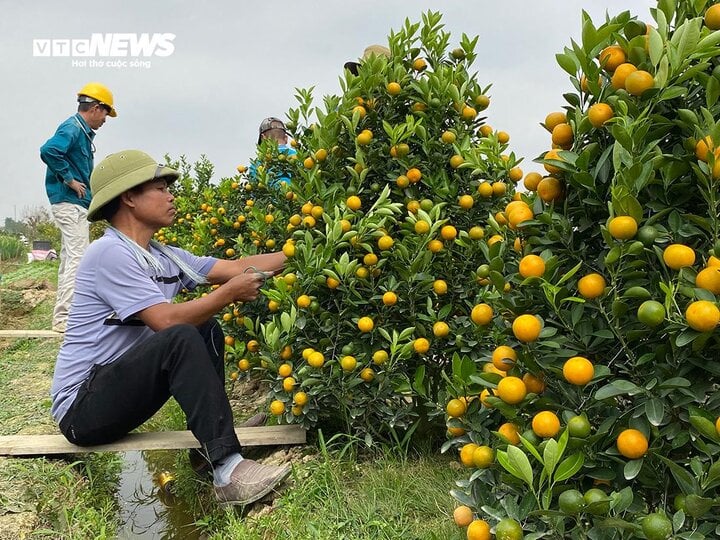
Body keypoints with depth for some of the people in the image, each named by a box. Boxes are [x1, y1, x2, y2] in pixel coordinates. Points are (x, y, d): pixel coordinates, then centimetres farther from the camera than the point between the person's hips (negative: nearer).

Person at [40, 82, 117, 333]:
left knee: (70, 258, 14)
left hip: (75, 203, 10)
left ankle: (64, 314, 23)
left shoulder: (82, 131, 16)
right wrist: (70, 180, -22)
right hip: (70, 203, -10)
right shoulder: (72, 128, -13)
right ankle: (64, 317, -8)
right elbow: (48, 150, -30)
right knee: (77, 257, -11)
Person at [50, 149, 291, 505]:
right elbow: (167, 321, -26)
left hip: (119, 393, 9)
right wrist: (230, 292, -16)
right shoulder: (109, 252, -18)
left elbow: (235, 267, 3)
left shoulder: (162, 257, 7)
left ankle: (211, 441, 1)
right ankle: (227, 471, -28)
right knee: (182, 339, -28)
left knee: (207, 330, 5)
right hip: (81, 409, -9)